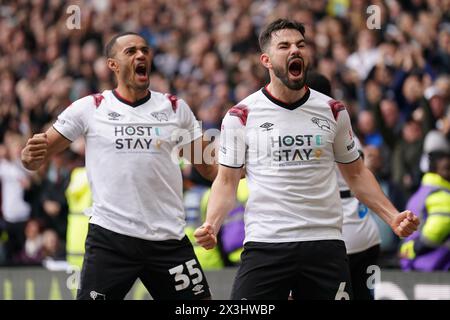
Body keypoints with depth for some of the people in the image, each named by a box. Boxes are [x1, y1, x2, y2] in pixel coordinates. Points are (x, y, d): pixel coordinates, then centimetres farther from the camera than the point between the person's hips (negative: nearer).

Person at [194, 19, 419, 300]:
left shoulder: (333, 111, 9)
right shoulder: (241, 115, 2)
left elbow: (355, 173, 17)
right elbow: (227, 181, 5)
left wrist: (392, 216, 4)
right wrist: (211, 225, -13)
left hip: (326, 245, 2)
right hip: (265, 244, -2)